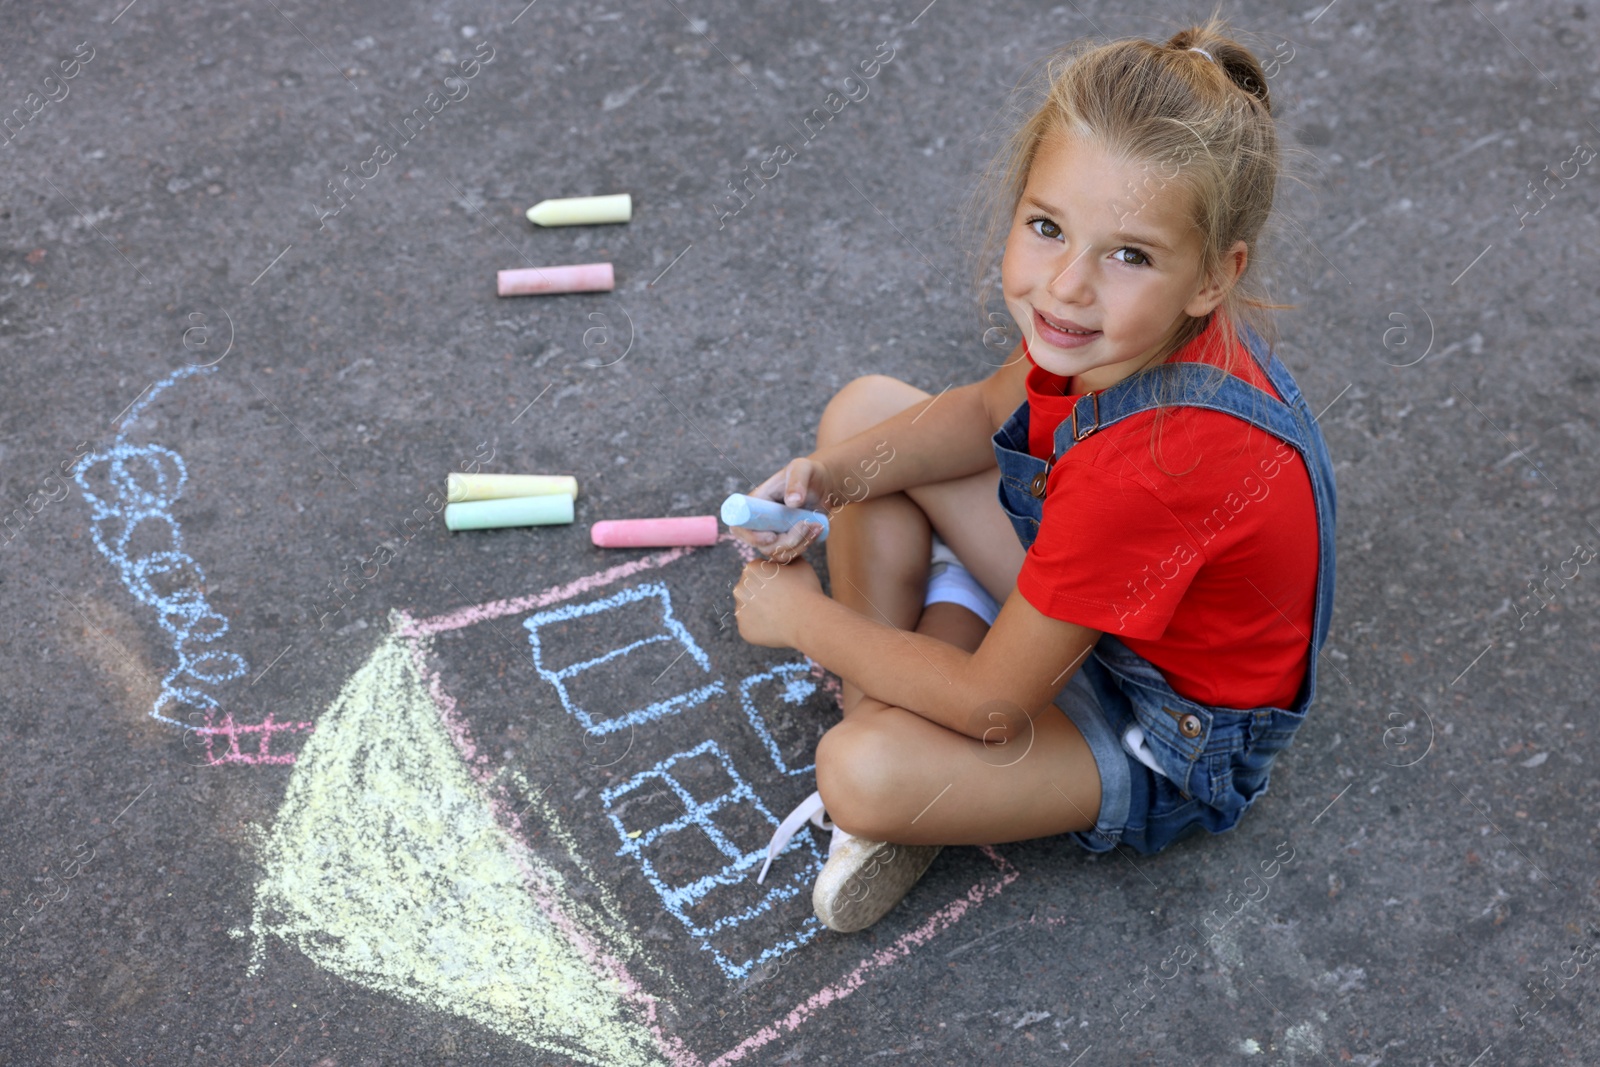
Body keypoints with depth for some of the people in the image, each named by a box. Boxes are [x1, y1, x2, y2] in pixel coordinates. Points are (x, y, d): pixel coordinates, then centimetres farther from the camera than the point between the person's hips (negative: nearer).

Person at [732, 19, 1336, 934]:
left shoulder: (1149, 467, -42)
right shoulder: (1121, 332, -20)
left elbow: (993, 704, -30)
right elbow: (989, 413, 3)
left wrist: (804, 619, -16)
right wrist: (832, 478, -16)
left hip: (1166, 745, -8)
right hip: (1083, 600, 8)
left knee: (861, 775, -32)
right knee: (864, 409, 1)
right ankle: (878, 710, 3)